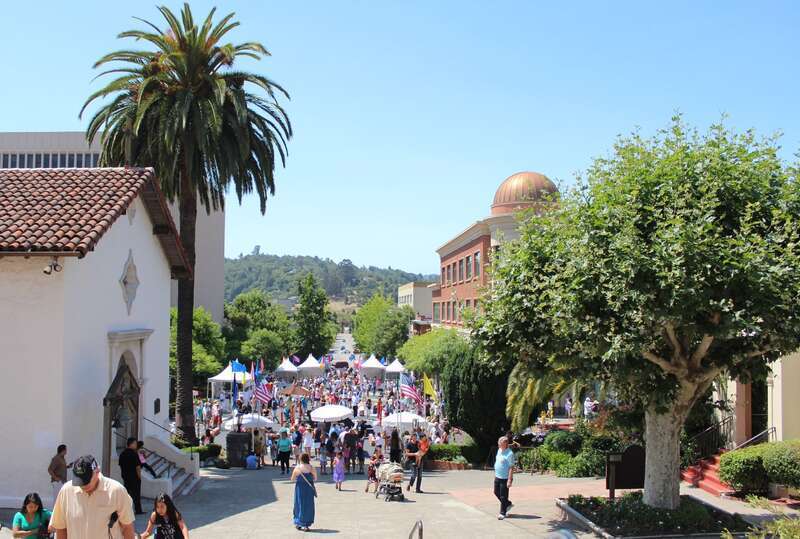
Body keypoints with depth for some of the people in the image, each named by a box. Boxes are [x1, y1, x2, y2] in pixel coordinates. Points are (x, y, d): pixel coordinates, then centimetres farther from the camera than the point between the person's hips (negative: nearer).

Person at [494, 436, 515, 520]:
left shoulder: (509, 454, -19)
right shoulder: (499, 450, 7)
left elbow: (511, 468, -20)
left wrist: (509, 480, -23)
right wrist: (495, 473, 21)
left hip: (505, 478, -9)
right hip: (497, 477, 9)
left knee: (503, 496, -1)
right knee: (496, 492, 19)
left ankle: (502, 513, 12)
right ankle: (508, 504, 38)